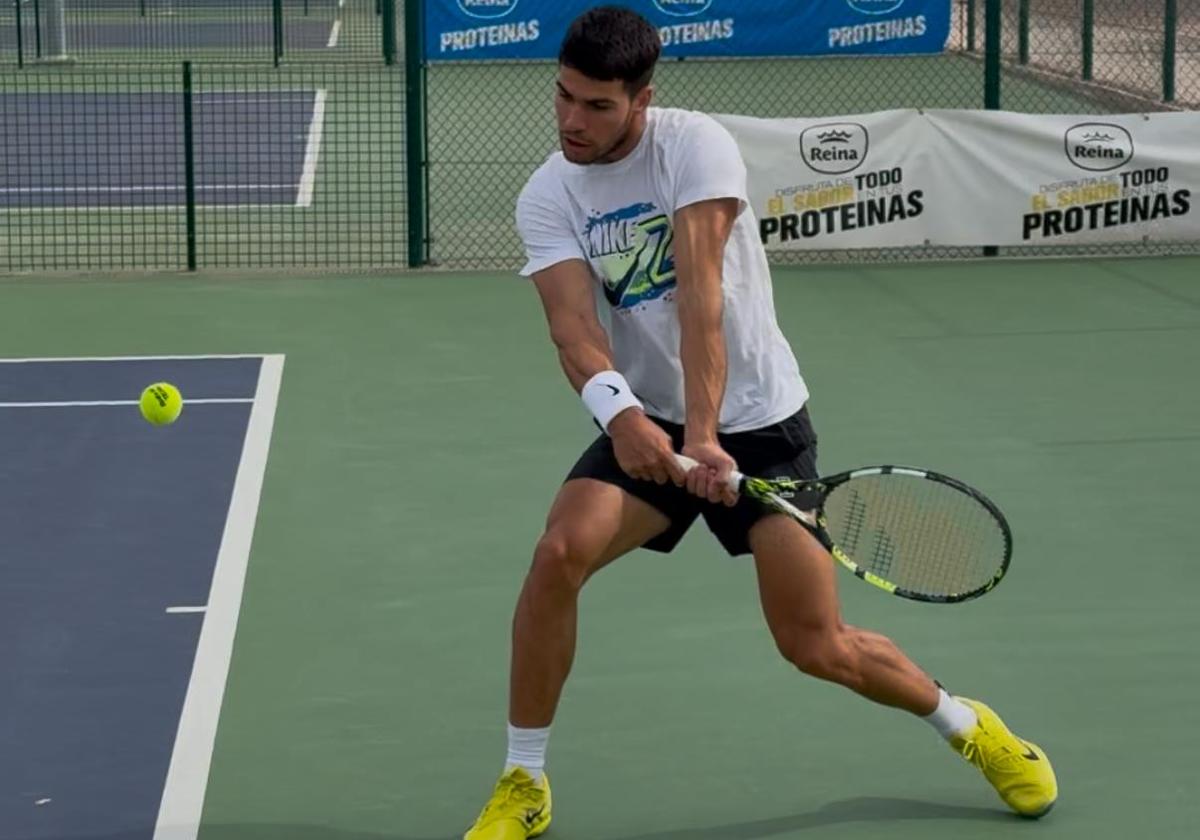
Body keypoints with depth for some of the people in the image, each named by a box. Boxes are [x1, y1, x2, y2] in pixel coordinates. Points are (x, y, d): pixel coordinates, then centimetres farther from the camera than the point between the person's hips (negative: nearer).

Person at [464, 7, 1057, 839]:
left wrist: (703, 434, -40)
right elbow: (573, 325, -21)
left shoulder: (695, 145, -18)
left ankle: (968, 725, 25)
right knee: (560, 554, -23)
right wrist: (619, 411, -42)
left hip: (759, 421, -3)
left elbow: (700, 294, -30)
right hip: (648, 424, 3)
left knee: (818, 645, -4)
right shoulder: (547, 199, -7)